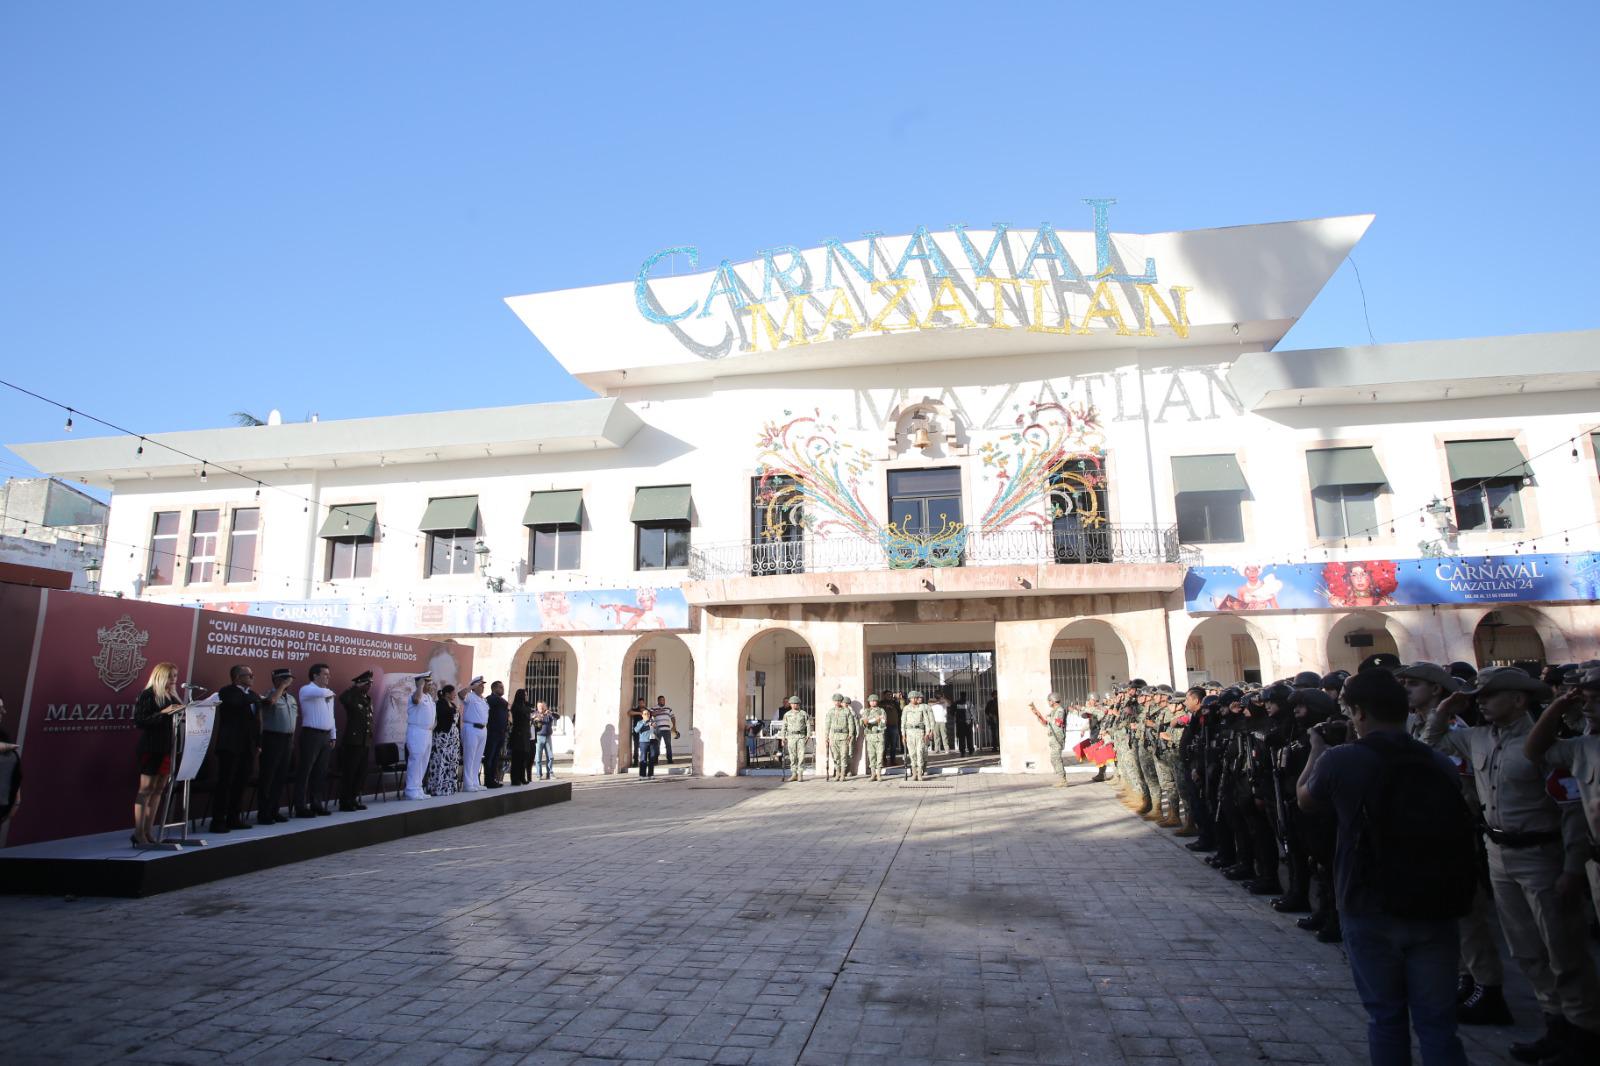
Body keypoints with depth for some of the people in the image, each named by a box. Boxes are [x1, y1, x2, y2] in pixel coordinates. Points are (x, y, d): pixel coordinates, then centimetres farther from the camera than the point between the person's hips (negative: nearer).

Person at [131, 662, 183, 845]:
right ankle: (138, 833, -2)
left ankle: (149, 831, 13)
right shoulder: (148, 695, -7)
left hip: (168, 748, 7)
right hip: (151, 748, -7)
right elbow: (139, 721, -15)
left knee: (159, 789, 8)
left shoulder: (172, 697, 13)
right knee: (146, 788, -5)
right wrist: (163, 713, -22)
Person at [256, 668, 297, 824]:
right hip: (273, 738, -7)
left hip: (287, 739, 7)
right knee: (267, 777, -4)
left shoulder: (291, 698, 15)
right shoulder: (269, 695, -8)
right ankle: (263, 814, 2)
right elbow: (271, 701, -33)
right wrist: (283, 686, -21)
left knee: (281, 777, 11)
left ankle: (274, 811, 19)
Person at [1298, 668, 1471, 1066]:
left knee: (1385, 1018, 14)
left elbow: (1304, 798, 7)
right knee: (1437, 1023, 11)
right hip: (1433, 910, 3)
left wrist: (1317, 752, 22)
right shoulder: (1440, 764, -4)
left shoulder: (1340, 760, -13)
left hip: (1370, 912, -2)